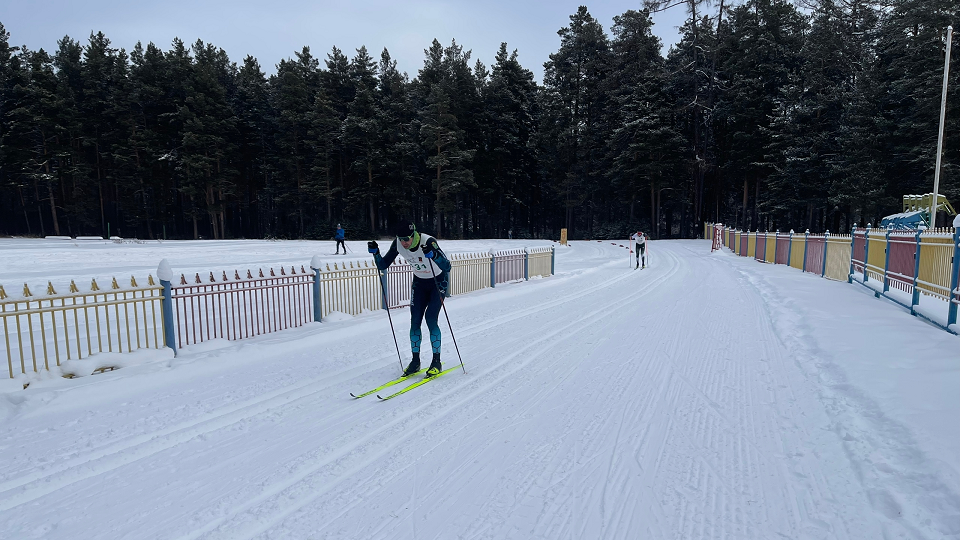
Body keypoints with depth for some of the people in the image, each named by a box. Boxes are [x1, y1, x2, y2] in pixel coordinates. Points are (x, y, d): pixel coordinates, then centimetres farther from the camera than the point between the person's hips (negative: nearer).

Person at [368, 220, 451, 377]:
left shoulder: (428, 242, -32)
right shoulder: (398, 244, -17)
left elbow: (447, 266, -39)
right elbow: (383, 266, -9)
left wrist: (434, 255, -56)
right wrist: (375, 253, -26)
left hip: (438, 281, -5)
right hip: (419, 282, 5)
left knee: (431, 319, -14)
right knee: (415, 321, -2)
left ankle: (437, 361, -2)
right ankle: (415, 361, 9)